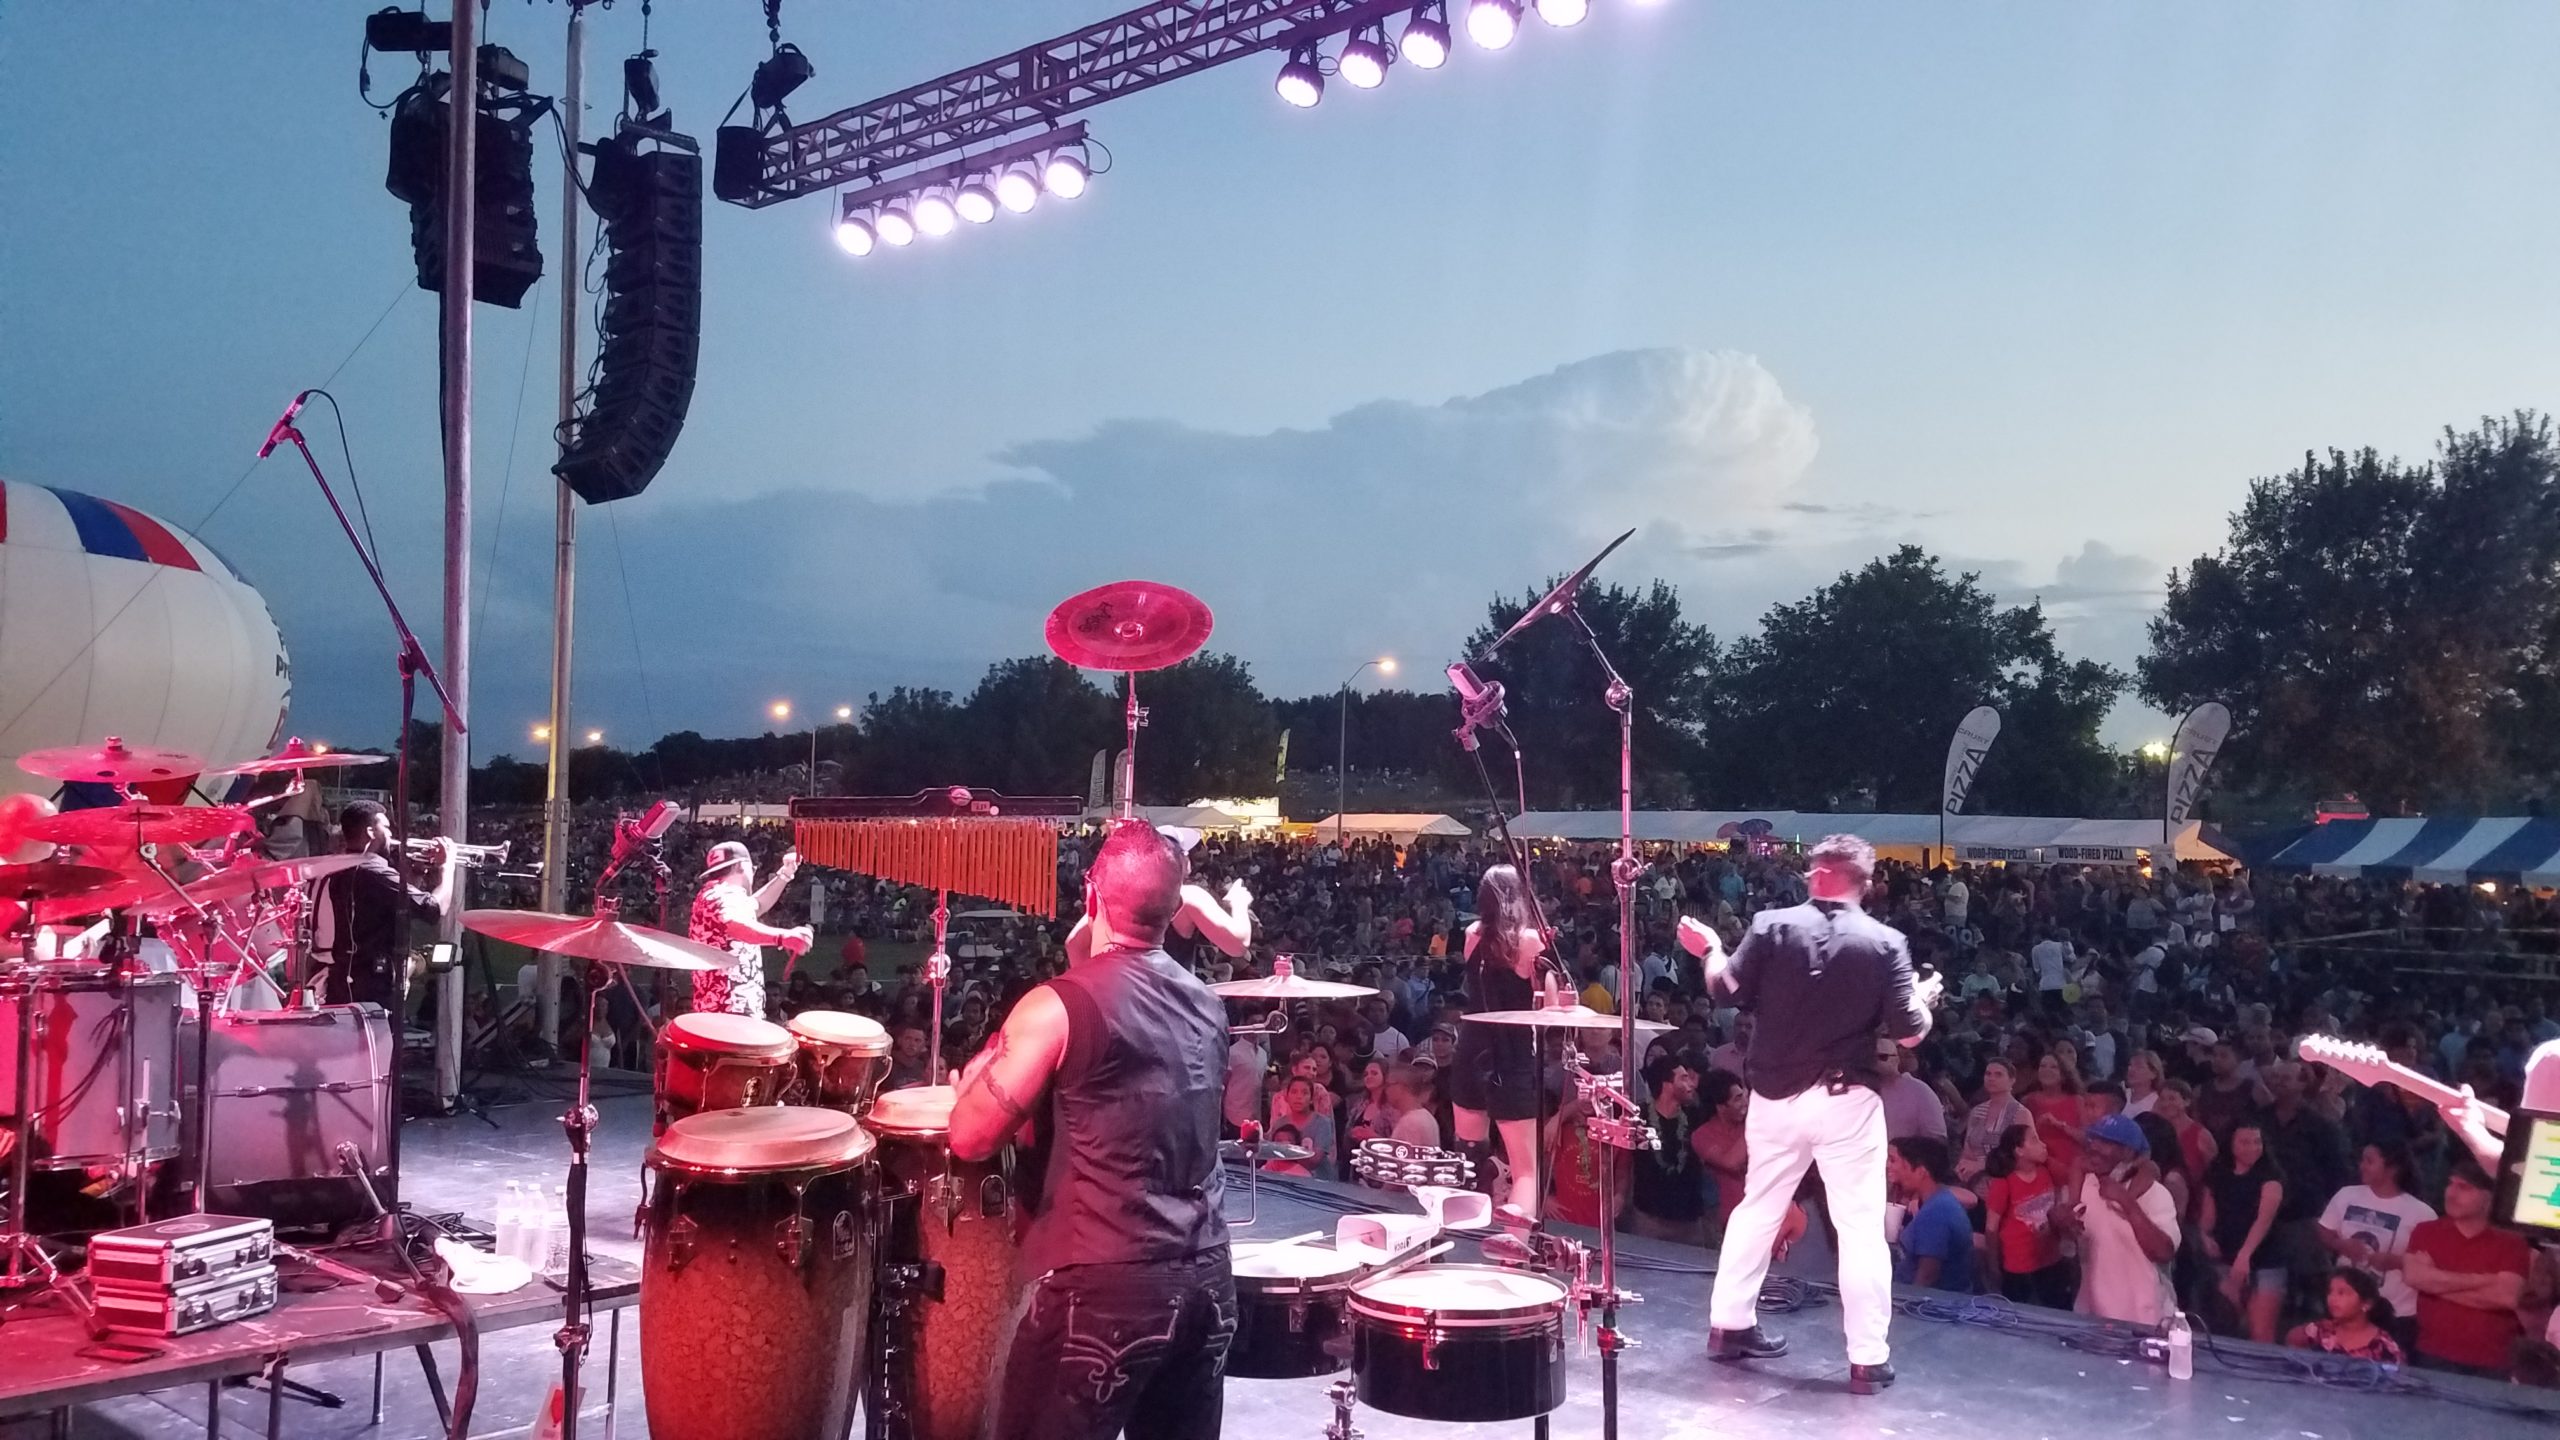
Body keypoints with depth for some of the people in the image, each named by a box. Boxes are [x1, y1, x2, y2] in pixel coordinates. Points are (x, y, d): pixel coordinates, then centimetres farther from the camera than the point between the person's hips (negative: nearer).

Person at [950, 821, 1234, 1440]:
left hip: (1103, 1288, -6)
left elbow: (971, 1137, -7)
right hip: (1205, 1280, 7)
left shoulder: (1058, 1006, -11)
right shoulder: (1208, 1006, 9)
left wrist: (981, 1068, 11)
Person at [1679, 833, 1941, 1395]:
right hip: (1847, 1100, -3)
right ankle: (1868, 1358, 2)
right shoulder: (1885, 942, -8)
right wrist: (1926, 996, 13)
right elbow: (1909, 1033, -8)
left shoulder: (1772, 925, -6)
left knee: (1757, 1210, 19)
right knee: (1862, 1227, 3)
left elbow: (1728, 990, -2)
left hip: (1776, 1096, 3)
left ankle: (1729, 1324, 27)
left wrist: (1711, 950, 17)